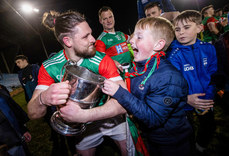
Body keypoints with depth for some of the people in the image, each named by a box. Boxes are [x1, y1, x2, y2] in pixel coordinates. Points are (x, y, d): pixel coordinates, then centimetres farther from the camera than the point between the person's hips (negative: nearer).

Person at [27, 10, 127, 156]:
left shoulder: (103, 60, -26)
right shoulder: (49, 67, -19)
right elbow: (33, 114, -20)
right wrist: (43, 99, -44)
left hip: (110, 117, 0)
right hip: (83, 127, 1)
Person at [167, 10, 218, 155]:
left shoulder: (209, 49, -6)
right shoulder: (174, 55, -20)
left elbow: (213, 76, -1)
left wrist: (209, 98, -11)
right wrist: (187, 99, -34)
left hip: (205, 101, 5)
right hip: (185, 103, -4)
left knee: (209, 126, 25)